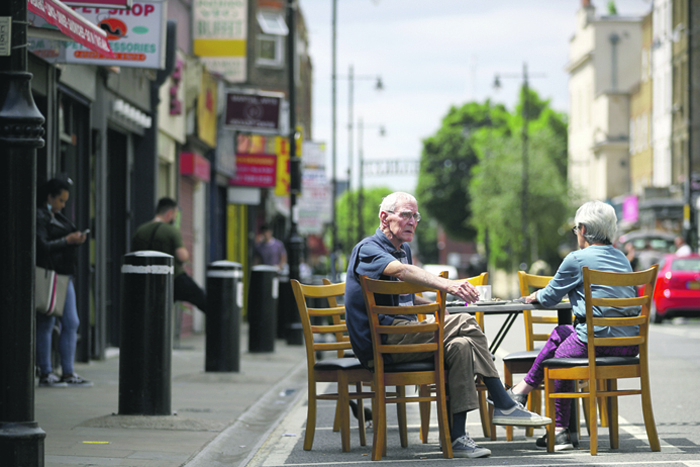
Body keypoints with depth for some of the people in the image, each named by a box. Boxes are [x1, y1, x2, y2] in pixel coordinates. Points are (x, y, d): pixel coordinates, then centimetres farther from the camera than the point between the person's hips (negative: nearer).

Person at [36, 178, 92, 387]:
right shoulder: (40, 217, -8)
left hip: (64, 275, 9)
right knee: (46, 324, -3)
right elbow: (42, 246, -17)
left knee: (71, 323, 6)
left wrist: (77, 240, 5)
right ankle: (45, 374, 1)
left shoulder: (57, 217, 19)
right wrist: (67, 240, -16)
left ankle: (68, 373, 9)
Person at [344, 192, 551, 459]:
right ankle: (503, 405, -14)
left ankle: (457, 436, -22)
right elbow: (401, 270, -29)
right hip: (378, 345, -9)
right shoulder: (367, 249, -7)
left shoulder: (403, 250, 22)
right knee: (464, 324, -20)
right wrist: (448, 286, -43)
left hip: (401, 338, 9)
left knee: (461, 345, -19)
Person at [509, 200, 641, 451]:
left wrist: (535, 296, 31)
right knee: (561, 333, 24)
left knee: (558, 358, 21)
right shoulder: (622, 258, 17)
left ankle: (560, 431, 28)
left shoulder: (577, 259, -3)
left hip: (598, 341, -7)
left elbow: (550, 297, 7)